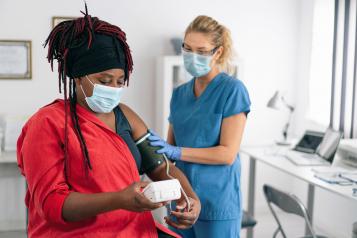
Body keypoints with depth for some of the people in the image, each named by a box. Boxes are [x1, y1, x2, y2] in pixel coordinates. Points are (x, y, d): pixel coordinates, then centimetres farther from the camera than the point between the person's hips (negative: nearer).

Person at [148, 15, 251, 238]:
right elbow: (170, 145, 12)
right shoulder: (179, 93, 8)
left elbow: (227, 154, -15)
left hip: (216, 201, -5)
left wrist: (177, 152, -19)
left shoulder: (232, 90, -10)